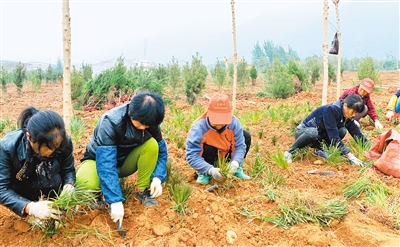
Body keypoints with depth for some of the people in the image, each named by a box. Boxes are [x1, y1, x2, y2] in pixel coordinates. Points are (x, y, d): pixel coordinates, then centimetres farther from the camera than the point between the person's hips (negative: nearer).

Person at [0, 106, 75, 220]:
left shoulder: (64, 142, -24)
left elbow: (68, 170, -7)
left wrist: (68, 185, -30)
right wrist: (30, 207, -42)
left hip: (50, 189, 1)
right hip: (20, 192, 0)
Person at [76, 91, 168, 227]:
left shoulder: (150, 122, -18)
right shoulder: (110, 122, -32)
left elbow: (161, 150, -8)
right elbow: (106, 164, -38)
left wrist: (157, 177, -26)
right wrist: (116, 200, -45)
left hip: (125, 162, 4)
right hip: (100, 160, -4)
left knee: (152, 144, -26)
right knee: (85, 183, -38)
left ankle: (142, 190, -8)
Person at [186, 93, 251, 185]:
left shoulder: (234, 122, -26)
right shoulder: (198, 128, -35)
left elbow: (240, 146, -22)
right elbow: (192, 155, -37)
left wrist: (235, 162, -44)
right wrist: (210, 169, -50)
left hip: (225, 154, 3)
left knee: (246, 136, -14)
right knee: (208, 148, -37)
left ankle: (237, 169, 1)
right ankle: (204, 173, -7)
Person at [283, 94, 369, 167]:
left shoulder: (347, 115, -7)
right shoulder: (330, 110, -30)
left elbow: (356, 133, 0)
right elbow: (334, 137, -35)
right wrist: (350, 156, -36)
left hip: (319, 134, 7)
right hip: (302, 132, -7)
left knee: (342, 131, -15)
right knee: (314, 132, -41)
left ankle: (318, 149, -1)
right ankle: (289, 152, -21)